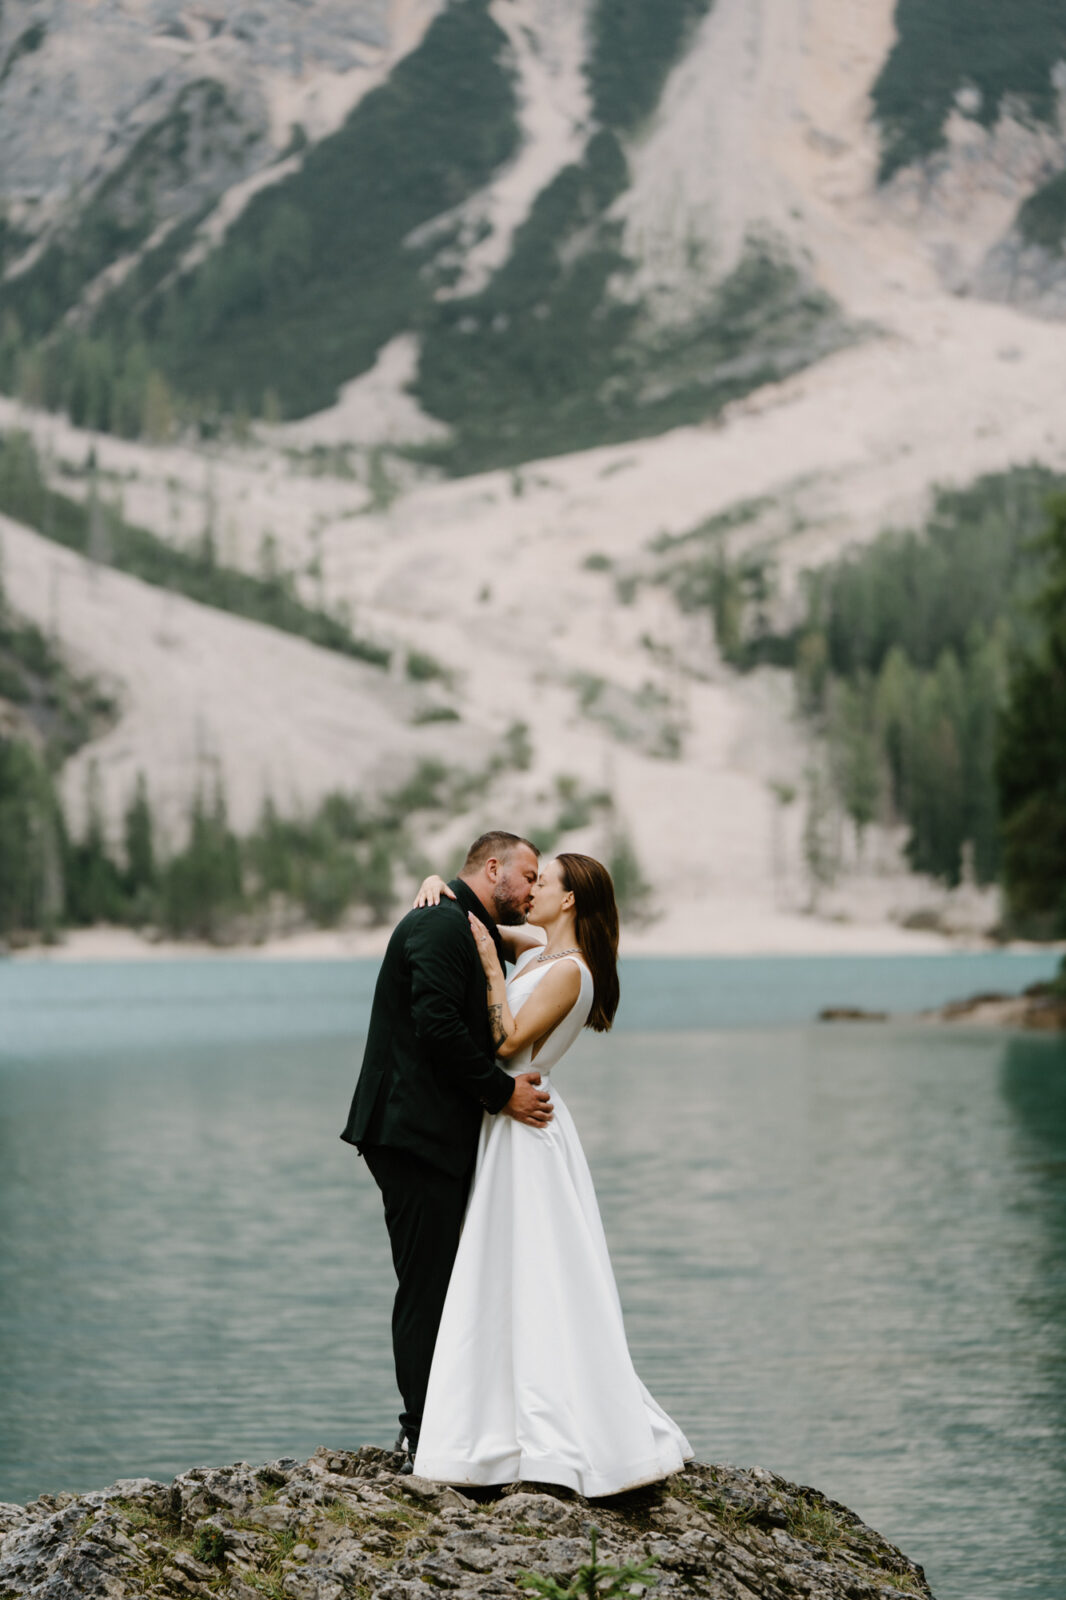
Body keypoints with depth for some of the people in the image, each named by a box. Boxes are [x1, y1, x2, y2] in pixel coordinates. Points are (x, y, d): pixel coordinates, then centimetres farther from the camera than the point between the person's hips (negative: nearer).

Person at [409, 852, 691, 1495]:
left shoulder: (569, 970, -15)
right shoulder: (538, 949, 11)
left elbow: (509, 1040, -20)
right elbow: (478, 914, 22)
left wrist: (491, 965, -17)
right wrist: (438, 884, 2)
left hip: (527, 1134, -9)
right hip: (512, 1129, 9)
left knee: (536, 1284, -7)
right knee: (513, 1283, 10)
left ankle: (566, 1441, -4)